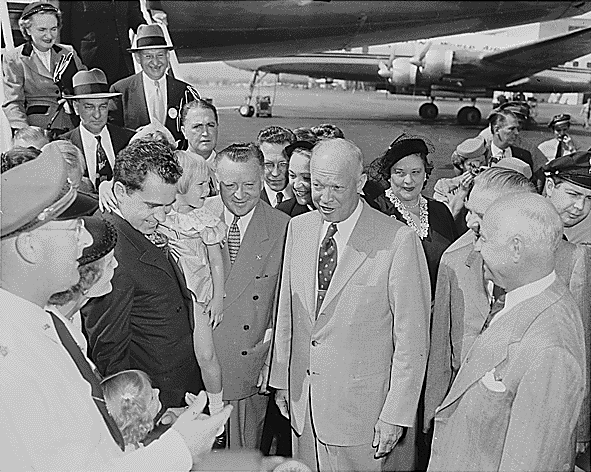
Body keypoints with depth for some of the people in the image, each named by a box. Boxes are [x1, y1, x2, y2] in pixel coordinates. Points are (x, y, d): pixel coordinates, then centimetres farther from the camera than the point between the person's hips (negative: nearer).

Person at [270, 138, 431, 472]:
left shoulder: (399, 240, -17)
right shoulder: (298, 227, 1)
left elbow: (412, 340, -12)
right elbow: (287, 309, 7)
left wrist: (396, 414, -10)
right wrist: (281, 379, 10)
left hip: (360, 404, -4)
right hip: (301, 398, 5)